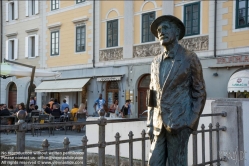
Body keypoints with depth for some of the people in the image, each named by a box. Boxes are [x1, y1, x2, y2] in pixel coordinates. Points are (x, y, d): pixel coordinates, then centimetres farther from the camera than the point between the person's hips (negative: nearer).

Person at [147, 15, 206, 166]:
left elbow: (199, 92, -1)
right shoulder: (156, 62, 14)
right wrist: (150, 124, 8)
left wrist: (191, 123, -9)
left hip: (179, 122, -5)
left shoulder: (190, 58, -1)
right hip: (159, 124, 5)